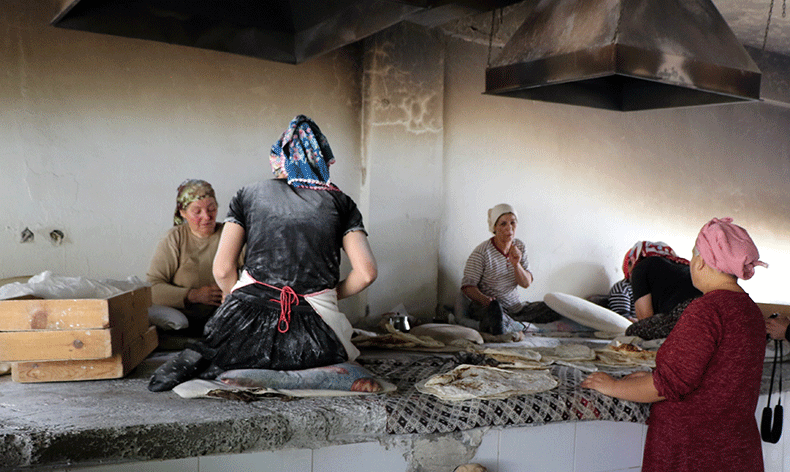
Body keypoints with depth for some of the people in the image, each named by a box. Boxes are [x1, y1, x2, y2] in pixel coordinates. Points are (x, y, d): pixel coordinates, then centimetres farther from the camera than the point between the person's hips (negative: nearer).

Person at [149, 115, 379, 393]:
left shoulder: (248, 195, 11)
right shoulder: (340, 202, 10)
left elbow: (222, 270, 2)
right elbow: (366, 273, -1)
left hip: (252, 318, 2)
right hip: (313, 335, -2)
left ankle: (206, 358, -3)